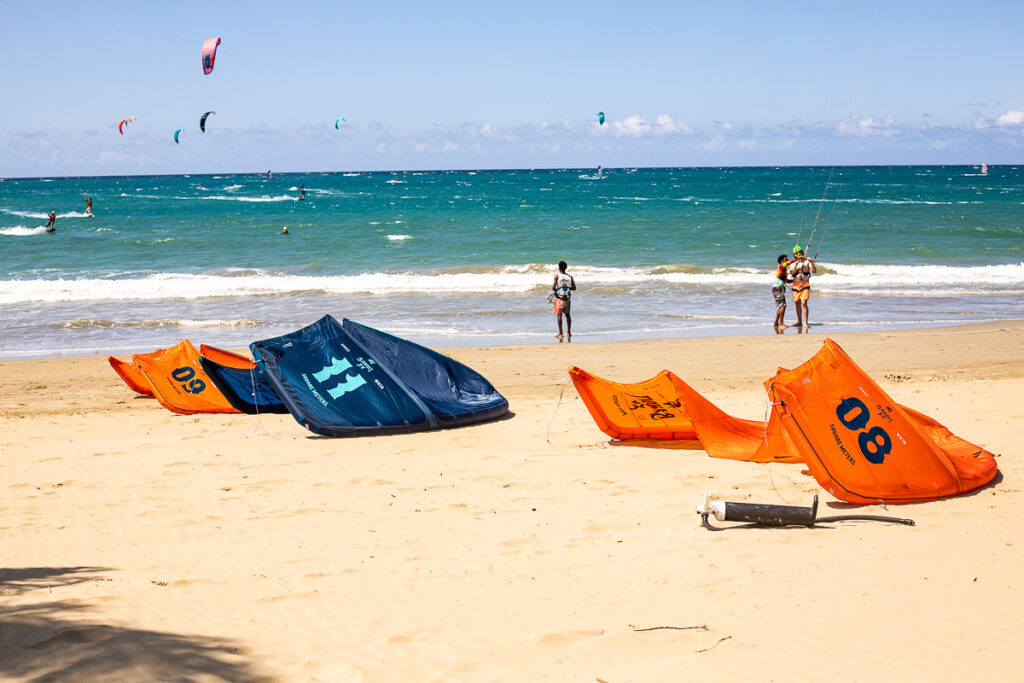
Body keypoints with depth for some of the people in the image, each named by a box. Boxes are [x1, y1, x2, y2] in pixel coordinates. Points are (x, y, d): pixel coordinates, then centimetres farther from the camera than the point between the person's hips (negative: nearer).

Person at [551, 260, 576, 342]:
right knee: (567, 315, 16)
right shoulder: (570, 277, 1)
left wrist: (553, 291, 8)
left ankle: (560, 333, -4)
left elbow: (553, 288, -13)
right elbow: (574, 288, 5)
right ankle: (569, 332, 21)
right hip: (567, 299, 4)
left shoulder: (557, 276, -11)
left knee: (559, 315, -1)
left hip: (559, 298, -4)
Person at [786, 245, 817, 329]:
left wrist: (811, 262, -20)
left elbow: (814, 271, -6)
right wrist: (796, 264, -20)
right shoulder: (793, 263, 9)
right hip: (795, 285, 4)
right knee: (797, 304, 11)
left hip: (805, 285, -4)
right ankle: (799, 322, 23)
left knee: (804, 303, -15)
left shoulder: (806, 261, 3)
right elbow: (792, 272, -8)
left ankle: (805, 322, -16)